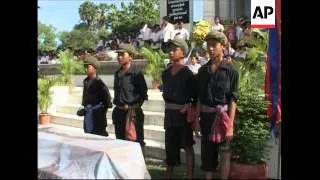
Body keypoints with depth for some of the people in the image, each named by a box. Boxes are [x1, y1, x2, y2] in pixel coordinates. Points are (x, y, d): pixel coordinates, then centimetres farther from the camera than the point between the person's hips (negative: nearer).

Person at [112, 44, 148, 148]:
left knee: (136, 141, 0)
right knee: (120, 141, 16)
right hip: (119, 112, 7)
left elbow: (143, 94, -11)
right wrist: (117, 105, 14)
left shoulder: (136, 73, -11)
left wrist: (132, 106, -13)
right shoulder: (117, 73, 11)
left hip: (133, 112, -7)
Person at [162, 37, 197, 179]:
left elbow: (196, 96, -9)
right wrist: (167, 105, 10)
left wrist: (189, 108, -17)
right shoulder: (166, 73, 8)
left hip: (183, 113, -6)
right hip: (169, 113, 6)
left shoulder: (187, 73, -10)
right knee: (170, 144, 15)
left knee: (187, 145, 2)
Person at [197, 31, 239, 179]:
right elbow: (199, 97, 8)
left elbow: (233, 99, -10)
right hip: (206, 116, 4)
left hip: (222, 115, -4)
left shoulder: (231, 70, -8)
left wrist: (230, 124, -16)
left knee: (224, 152, 3)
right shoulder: (203, 70, 5)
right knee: (207, 152, 12)